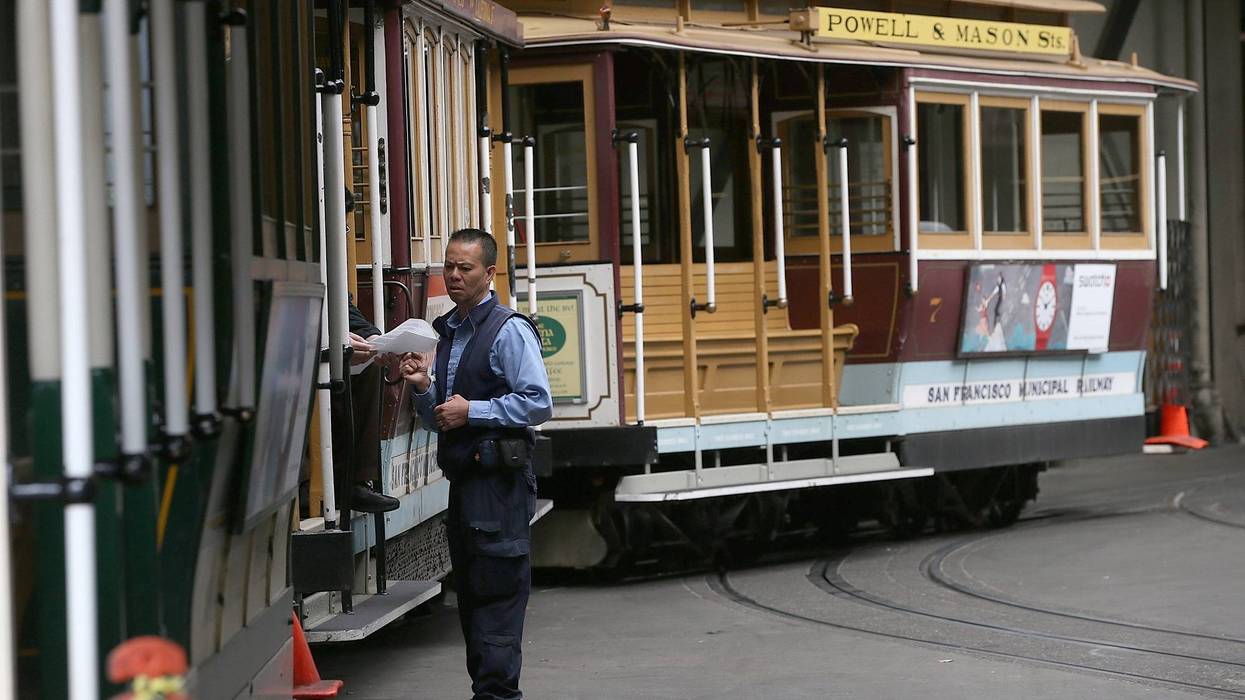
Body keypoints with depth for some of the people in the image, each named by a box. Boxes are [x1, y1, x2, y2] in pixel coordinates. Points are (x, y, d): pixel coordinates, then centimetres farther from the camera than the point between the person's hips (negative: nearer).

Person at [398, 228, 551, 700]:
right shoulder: (448, 333, 17)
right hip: (464, 480, 9)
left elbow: (538, 404, -15)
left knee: (497, 593, -9)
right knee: (469, 592, 13)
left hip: (499, 482, -9)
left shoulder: (509, 331, -8)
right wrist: (424, 388, 3)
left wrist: (472, 411, -15)